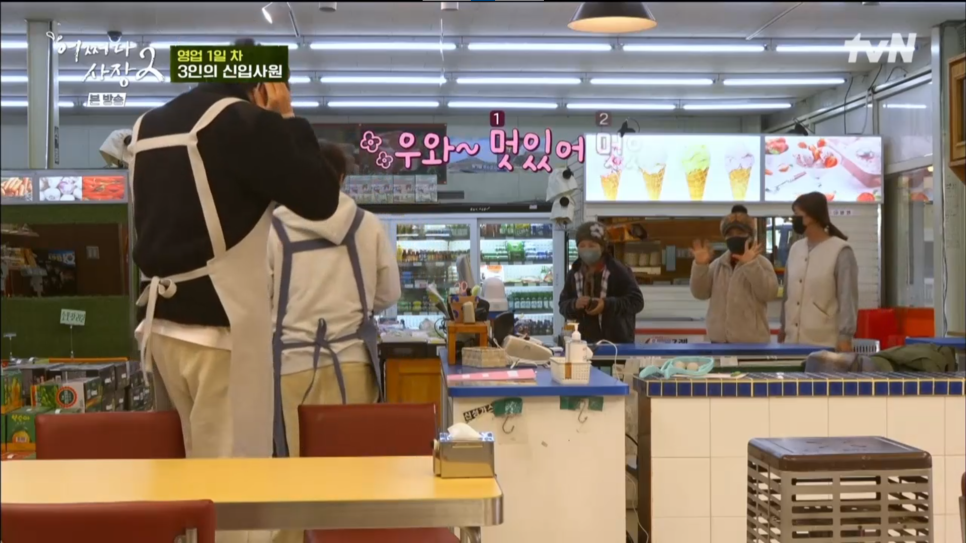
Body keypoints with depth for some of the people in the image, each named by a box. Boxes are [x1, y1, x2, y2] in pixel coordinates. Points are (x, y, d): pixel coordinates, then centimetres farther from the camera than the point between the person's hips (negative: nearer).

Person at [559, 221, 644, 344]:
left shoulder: (618, 270, -7)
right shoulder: (574, 274, 7)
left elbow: (637, 301, -9)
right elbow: (563, 305, 10)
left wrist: (607, 304, -21)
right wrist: (574, 305, -14)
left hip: (617, 342, -4)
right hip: (586, 343, 4)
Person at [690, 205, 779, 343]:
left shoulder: (761, 263, -2)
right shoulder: (717, 264, 11)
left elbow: (769, 294, -17)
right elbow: (700, 293, 4)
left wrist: (751, 264, -25)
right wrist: (700, 265, -11)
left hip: (751, 340, -5)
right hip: (719, 338, 5)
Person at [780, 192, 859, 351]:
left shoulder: (840, 251, -8)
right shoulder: (795, 249, 10)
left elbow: (847, 297, -10)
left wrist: (845, 337, -15)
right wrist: (783, 327, 17)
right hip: (793, 340, 6)